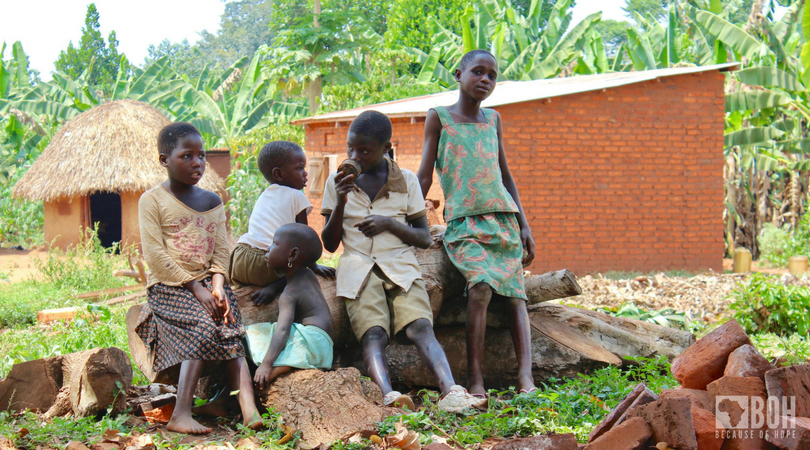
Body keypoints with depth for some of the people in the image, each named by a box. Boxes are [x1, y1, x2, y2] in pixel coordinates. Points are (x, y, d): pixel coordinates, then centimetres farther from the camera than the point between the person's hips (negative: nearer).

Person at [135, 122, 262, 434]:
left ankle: (249, 409, -34)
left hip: (206, 282, 5)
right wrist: (196, 289, -15)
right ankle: (182, 414, -32)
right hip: (168, 286, -5)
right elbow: (155, 256, -9)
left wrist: (216, 287, -10)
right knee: (204, 328, -29)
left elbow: (221, 250, 10)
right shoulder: (152, 200, 0)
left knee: (230, 330, -21)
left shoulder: (212, 202, 17)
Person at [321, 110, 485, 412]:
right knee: (373, 333, -27)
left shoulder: (406, 181, 10)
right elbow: (330, 244, 11)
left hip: (401, 265, 0)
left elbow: (425, 238, 11)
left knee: (420, 326, -27)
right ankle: (388, 396, -49)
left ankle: (451, 393, -46)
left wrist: (389, 223, -7)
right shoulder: (337, 182, 12)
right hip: (358, 267, 0)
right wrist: (340, 203, -5)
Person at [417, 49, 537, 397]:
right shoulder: (439, 117, 6)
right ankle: (475, 380, -26)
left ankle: (525, 378, -19)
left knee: (515, 293, -11)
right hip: (463, 223, -4)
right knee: (480, 286, -26)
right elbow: (424, 177, 6)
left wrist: (524, 225, 16)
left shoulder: (493, 119, 17)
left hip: (504, 219, 4)